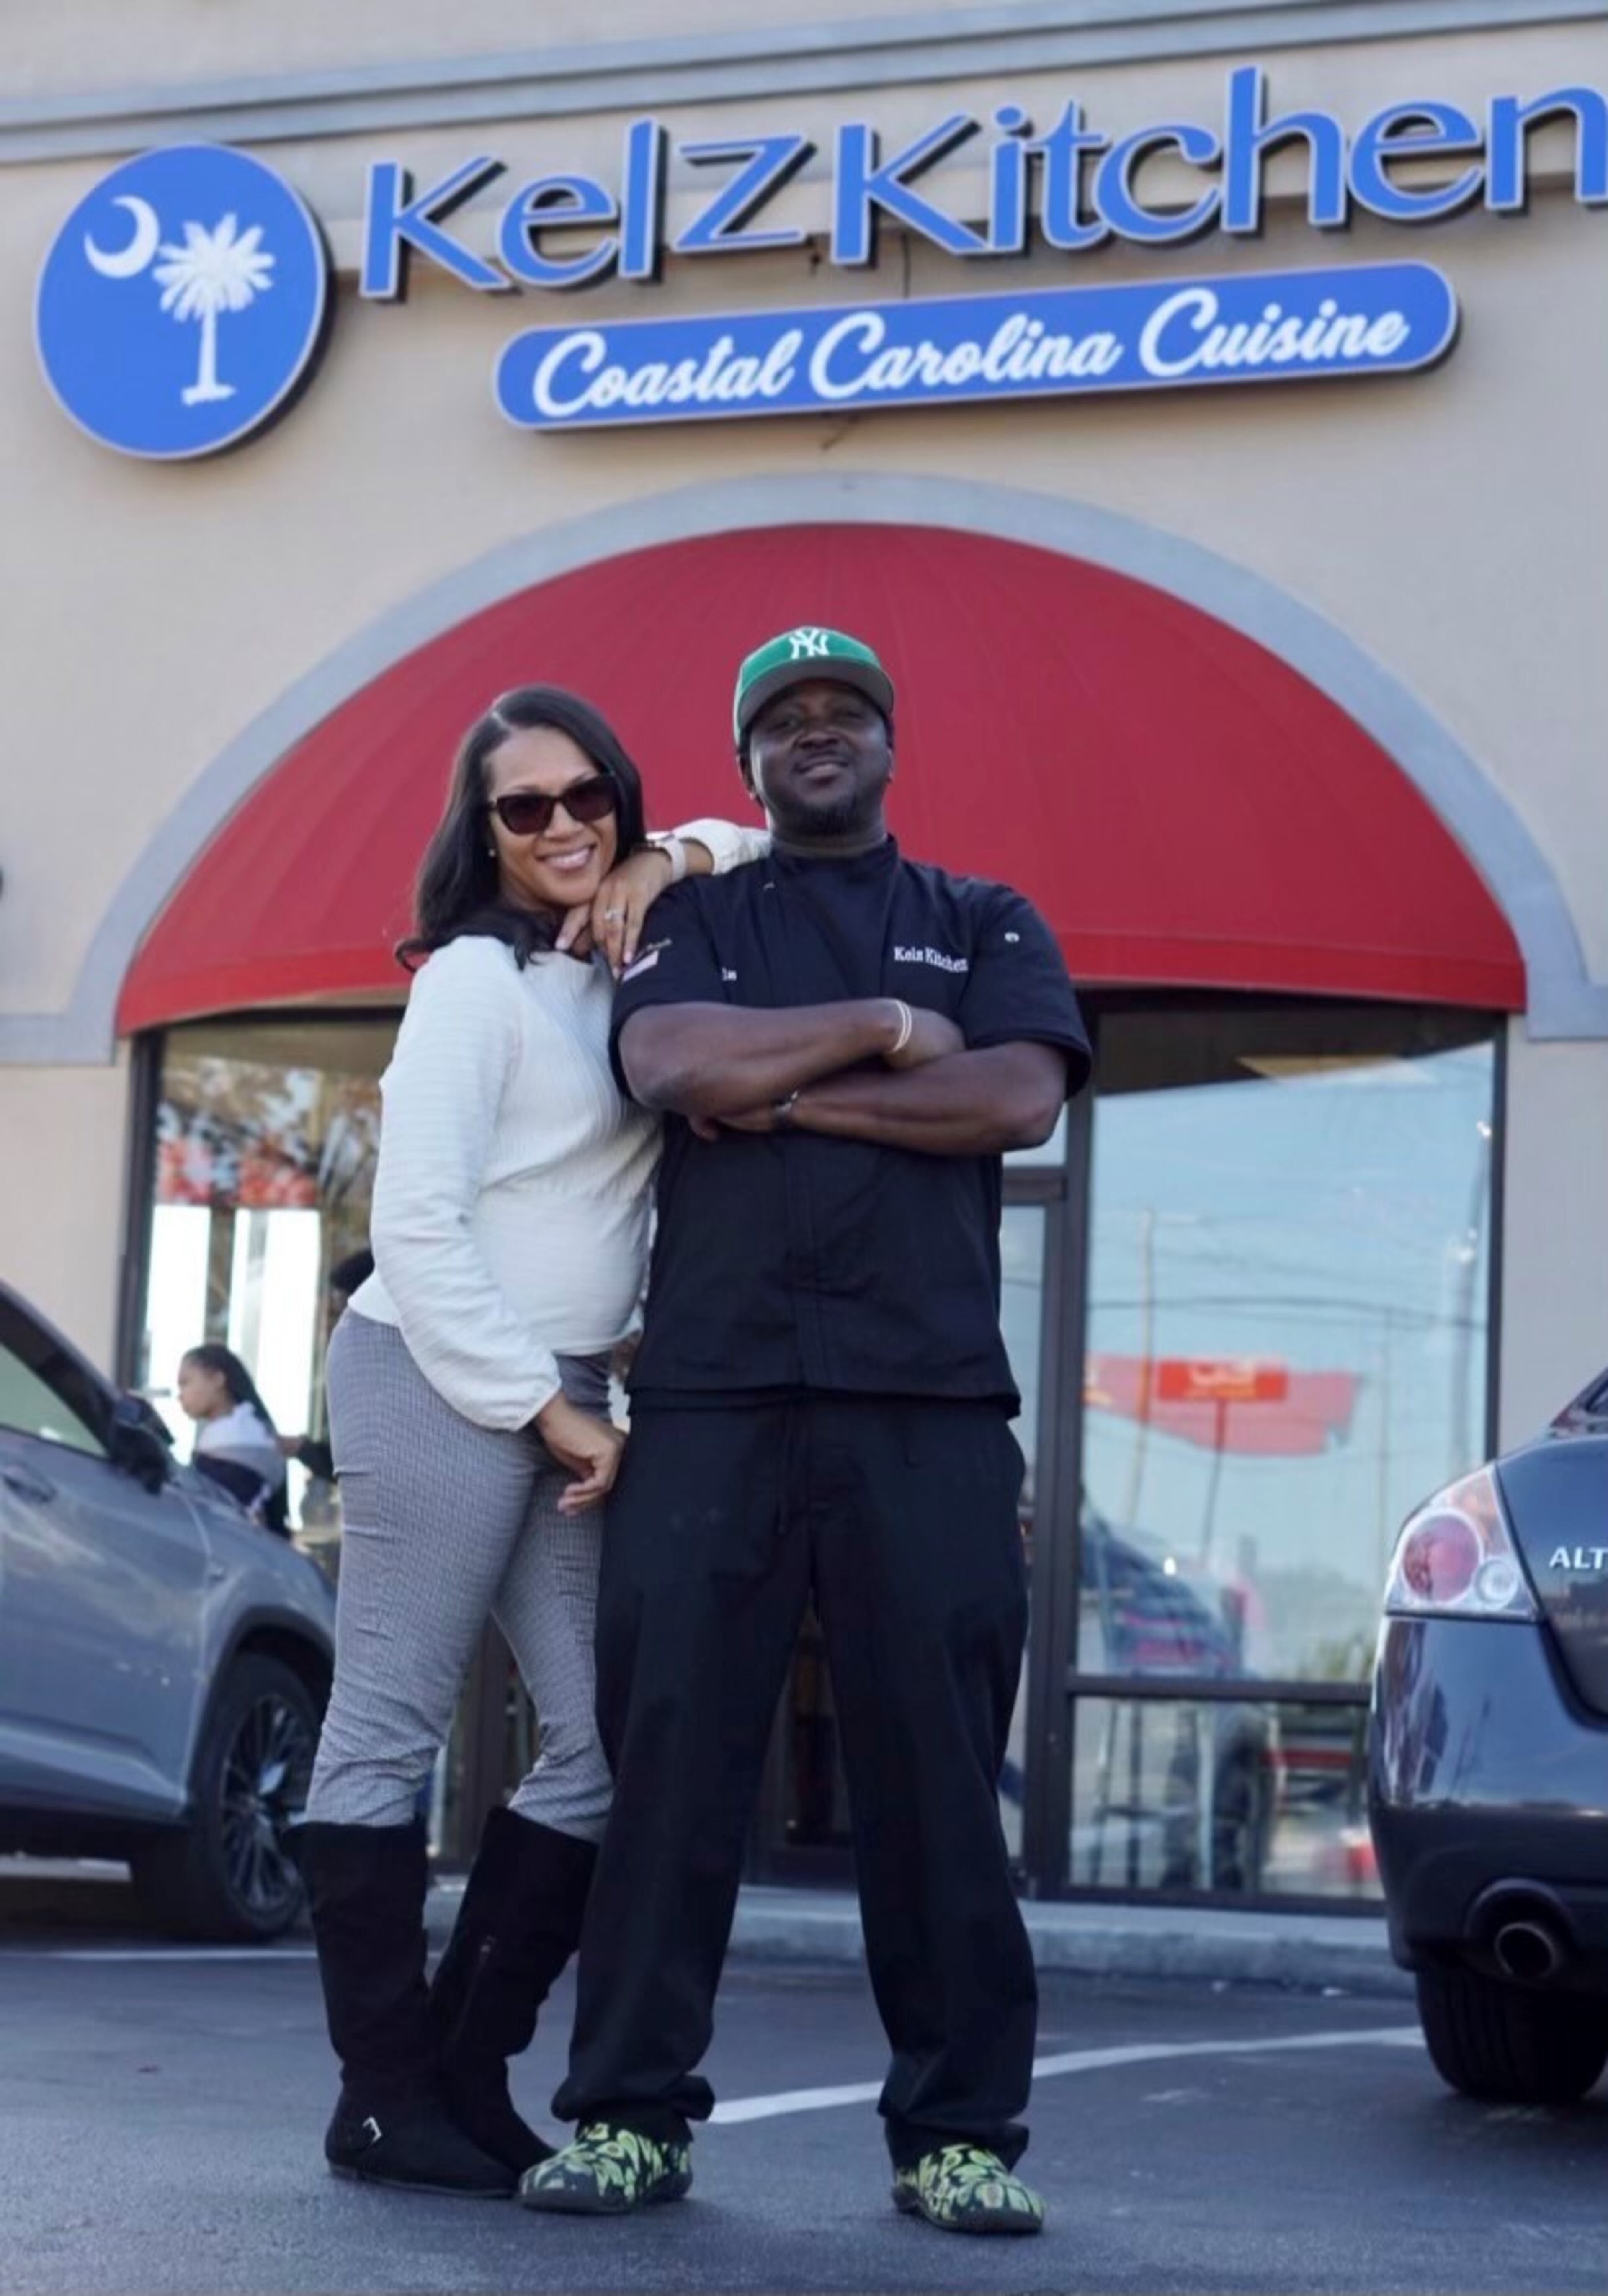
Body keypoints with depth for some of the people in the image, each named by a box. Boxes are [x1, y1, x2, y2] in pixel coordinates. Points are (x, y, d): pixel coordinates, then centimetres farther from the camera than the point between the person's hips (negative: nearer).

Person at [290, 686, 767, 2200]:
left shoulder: (624, 963, 13)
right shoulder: (478, 977, -7)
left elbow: (760, 855, 27)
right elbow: (418, 1222, -13)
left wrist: (674, 864, 5)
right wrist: (544, 1407, -11)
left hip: (560, 1399, 8)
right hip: (437, 1382, -8)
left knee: (608, 1739, 3)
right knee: (390, 1735, -5)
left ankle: (469, 2077, 8)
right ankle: (385, 2101, -2)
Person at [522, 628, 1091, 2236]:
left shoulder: (985, 925, 17)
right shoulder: (693, 920, 18)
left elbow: (1021, 1095, -3)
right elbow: (668, 1062, -5)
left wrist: (783, 1089, -3)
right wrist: (881, 1031, -3)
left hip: (930, 1404, 0)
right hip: (711, 1394, 0)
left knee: (937, 1769, -2)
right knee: (670, 1755, -3)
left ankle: (957, 2133, 3)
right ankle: (630, 2115, 3)